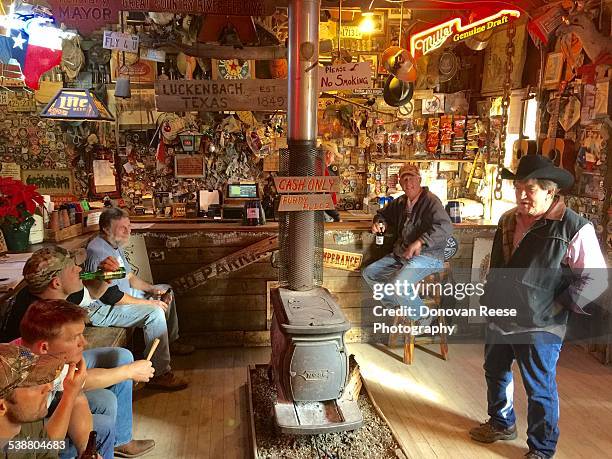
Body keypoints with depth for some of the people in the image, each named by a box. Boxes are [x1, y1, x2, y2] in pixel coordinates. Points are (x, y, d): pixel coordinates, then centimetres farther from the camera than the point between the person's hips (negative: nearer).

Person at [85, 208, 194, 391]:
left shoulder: (115, 245, 7)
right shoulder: (99, 252, -26)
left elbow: (130, 277, 14)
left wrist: (153, 289, -2)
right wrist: (148, 303, -23)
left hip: (122, 294, 11)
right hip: (102, 310, -11)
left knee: (166, 292, 16)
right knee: (155, 313, -30)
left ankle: (172, 342, 28)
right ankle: (160, 373, -24)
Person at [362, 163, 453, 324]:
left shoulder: (430, 200, -11)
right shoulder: (400, 202, 13)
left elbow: (445, 226, -26)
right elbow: (383, 213, 33)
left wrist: (420, 242, -35)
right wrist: (379, 222, 9)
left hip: (426, 256, -9)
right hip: (400, 255, 9)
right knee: (369, 273, 5)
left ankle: (424, 318, -5)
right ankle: (396, 308, 12)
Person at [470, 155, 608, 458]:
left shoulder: (574, 227, -16)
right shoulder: (508, 221, 6)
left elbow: (596, 278, -14)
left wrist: (561, 307, -12)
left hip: (539, 327, -7)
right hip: (499, 318, 7)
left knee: (540, 390, 7)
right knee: (495, 373, 23)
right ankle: (501, 423, 48)